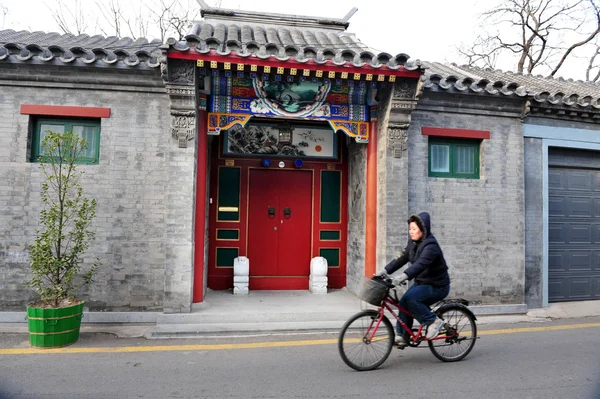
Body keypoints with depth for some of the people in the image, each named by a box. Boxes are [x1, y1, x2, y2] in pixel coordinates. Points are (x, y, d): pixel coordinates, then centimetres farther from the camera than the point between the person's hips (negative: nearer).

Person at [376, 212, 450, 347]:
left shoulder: (431, 246, -24)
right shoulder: (413, 242, 4)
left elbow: (421, 264, -38)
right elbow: (402, 258, 2)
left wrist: (404, 276, -51)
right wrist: (385, 271, -10)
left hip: (437, 286, -8)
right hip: (421, 282, 8)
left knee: (410, 298, -26)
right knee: (404, 303, -5)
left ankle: (433, 321, -8)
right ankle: (402, 336, 6)